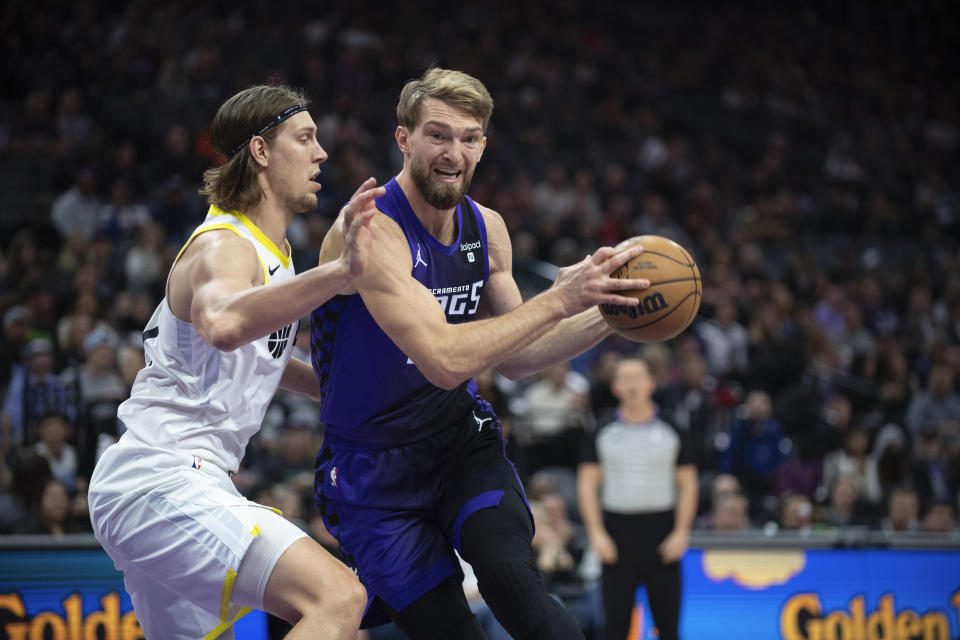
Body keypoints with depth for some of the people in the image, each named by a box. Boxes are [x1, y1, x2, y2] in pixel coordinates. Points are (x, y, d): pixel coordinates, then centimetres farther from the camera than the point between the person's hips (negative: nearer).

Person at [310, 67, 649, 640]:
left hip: (462, 440, 4)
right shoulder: (370, 231, -22)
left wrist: (609, 316, -3)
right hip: (376, 467, -4)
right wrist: (559, 299, -31)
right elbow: (445, 360, -32)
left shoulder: (486, 229, 1)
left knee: (513, 580, -22)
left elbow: (511, 357, 11)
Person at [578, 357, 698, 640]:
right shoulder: (603, 435, 6)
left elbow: (688, 484, 6)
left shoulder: (671, 433, 6)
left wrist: (681, 532, -5)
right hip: (617, 534, 0)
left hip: (662, 535, 0)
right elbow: (587, 484, 5)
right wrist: (596, 533, -5)